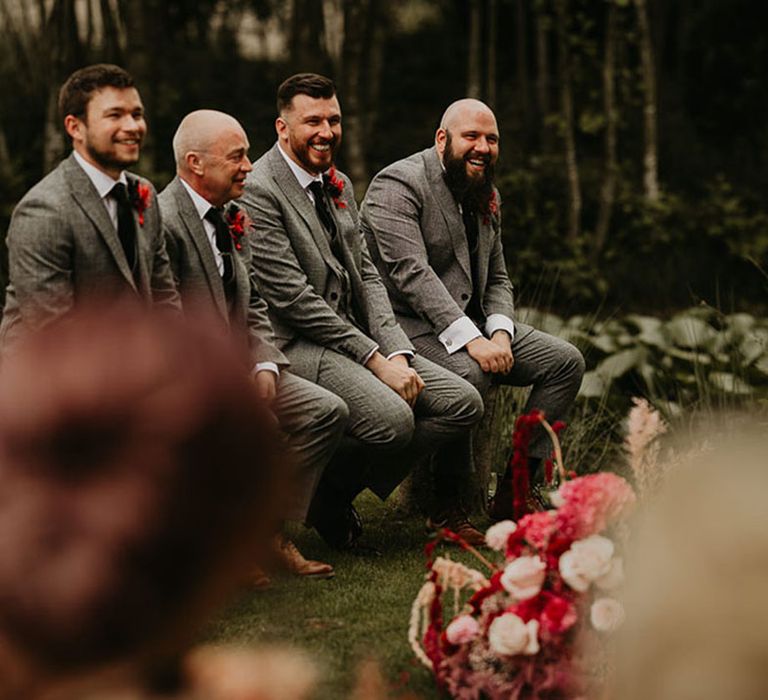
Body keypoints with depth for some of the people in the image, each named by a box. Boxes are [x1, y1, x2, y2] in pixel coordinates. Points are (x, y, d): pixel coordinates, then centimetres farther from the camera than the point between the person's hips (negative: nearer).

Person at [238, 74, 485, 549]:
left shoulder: (340, 185, 16)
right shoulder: (258, 192, -12)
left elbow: (367, 276, 14)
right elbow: (293, 296, -17)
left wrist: (397, 353, -3)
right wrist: (374, 359, -17)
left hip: (356, 336, 9)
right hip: (296, 345, -9)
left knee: (464, 403, -5)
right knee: (393, 418, -31)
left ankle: (347, 482, 4)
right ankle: (327, 495, -1)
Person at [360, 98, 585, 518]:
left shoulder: (487, 196, 16)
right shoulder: (398, 186, -12)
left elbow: (496, 278, 18)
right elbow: (411, 272, -23)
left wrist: (500, 332, -6)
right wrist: (471, 339, -30)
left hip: (471, 323, 9)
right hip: (409, 323, -9)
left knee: (565, 361, -5)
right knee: (469, 374, -37)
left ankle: (512, 496, -6)